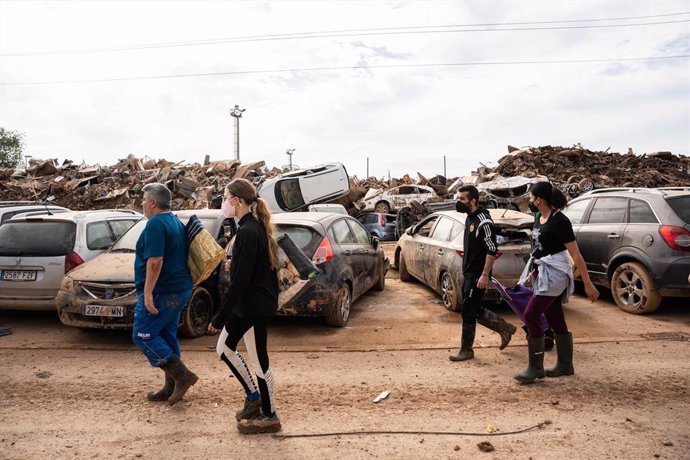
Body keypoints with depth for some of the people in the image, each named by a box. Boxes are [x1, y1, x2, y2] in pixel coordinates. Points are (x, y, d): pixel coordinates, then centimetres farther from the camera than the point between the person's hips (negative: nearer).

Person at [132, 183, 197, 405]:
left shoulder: (156, 224, -15)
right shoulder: (176, 222, 15)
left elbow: (155, 261, -25)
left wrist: (148, 292, -23)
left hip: (162, 292, -10)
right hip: (179, 289, 10)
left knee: (143, 335, -2)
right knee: (167, 335, 15)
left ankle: (182, 375, -6)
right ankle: (172, 387, 20)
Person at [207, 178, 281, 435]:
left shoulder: (247, 232, -22)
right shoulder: (256, 226, 8)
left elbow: (240, 281, -24)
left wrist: (219, 318, -19)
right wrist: (234, 266, 7)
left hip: (254, 307, -10)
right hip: (247, 304, 10)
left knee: (259, 360, 5)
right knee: (224, 348, 18)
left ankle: (269, 416, 23)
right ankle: (254, 396, 32)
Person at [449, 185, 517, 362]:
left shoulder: (483, 220, -17)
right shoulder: (470, 218, 11)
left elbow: (492, 250, -20)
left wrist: (484, 275, -22)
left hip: (478, 275, -9)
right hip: (468, 273, 9)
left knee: (468, 311, -1)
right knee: (475, 310, 16)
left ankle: (466, 350, 13)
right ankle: (506, 328, 33)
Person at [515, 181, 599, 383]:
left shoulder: (559, 221, -16)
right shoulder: (540, 219, 9)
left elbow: (576, 255, -16)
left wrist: (588, 284, -15)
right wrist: (533, 272, 22)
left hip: (554, 275, -9)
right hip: (543, 274, 9)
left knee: (531, 316, -12)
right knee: (556, 321, 13)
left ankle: (535, 368, -3)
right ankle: (565, 365, 24)